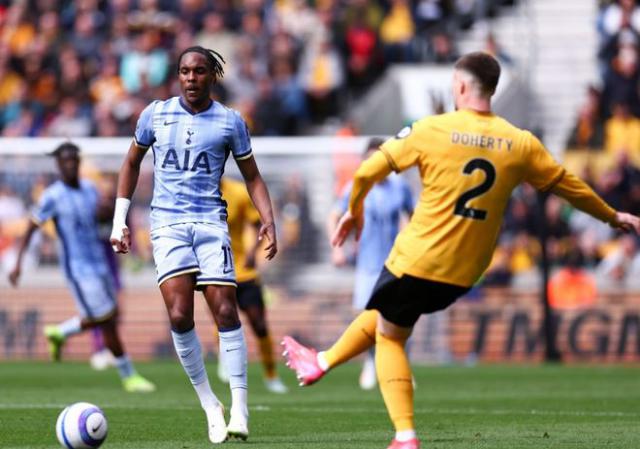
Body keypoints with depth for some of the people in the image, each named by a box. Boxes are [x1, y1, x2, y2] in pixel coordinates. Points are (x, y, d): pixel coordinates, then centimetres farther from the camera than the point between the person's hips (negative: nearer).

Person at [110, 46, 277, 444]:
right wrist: (120, 221, 15)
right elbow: (132, 162, 19)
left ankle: (239, 410, -6)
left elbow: (252, 177, 12)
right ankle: (209, 405, -1)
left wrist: (268, 220, -4)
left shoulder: (230, 122, 4)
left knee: (225, 311, -11)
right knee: (179, 315, -15)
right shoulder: (156, 114, 7)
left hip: (211, 222, 0)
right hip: (167, 223, 0)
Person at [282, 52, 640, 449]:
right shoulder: (521, 144, -3)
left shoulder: (432, 130, -10)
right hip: (463, 275, 5)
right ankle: (324, 362, 45)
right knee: (386, 314, 29)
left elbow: (368, 171, -5)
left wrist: (355, 210, 15)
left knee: (390, 337, 16)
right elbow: (569, 186, 9)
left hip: (417, 260, -5)